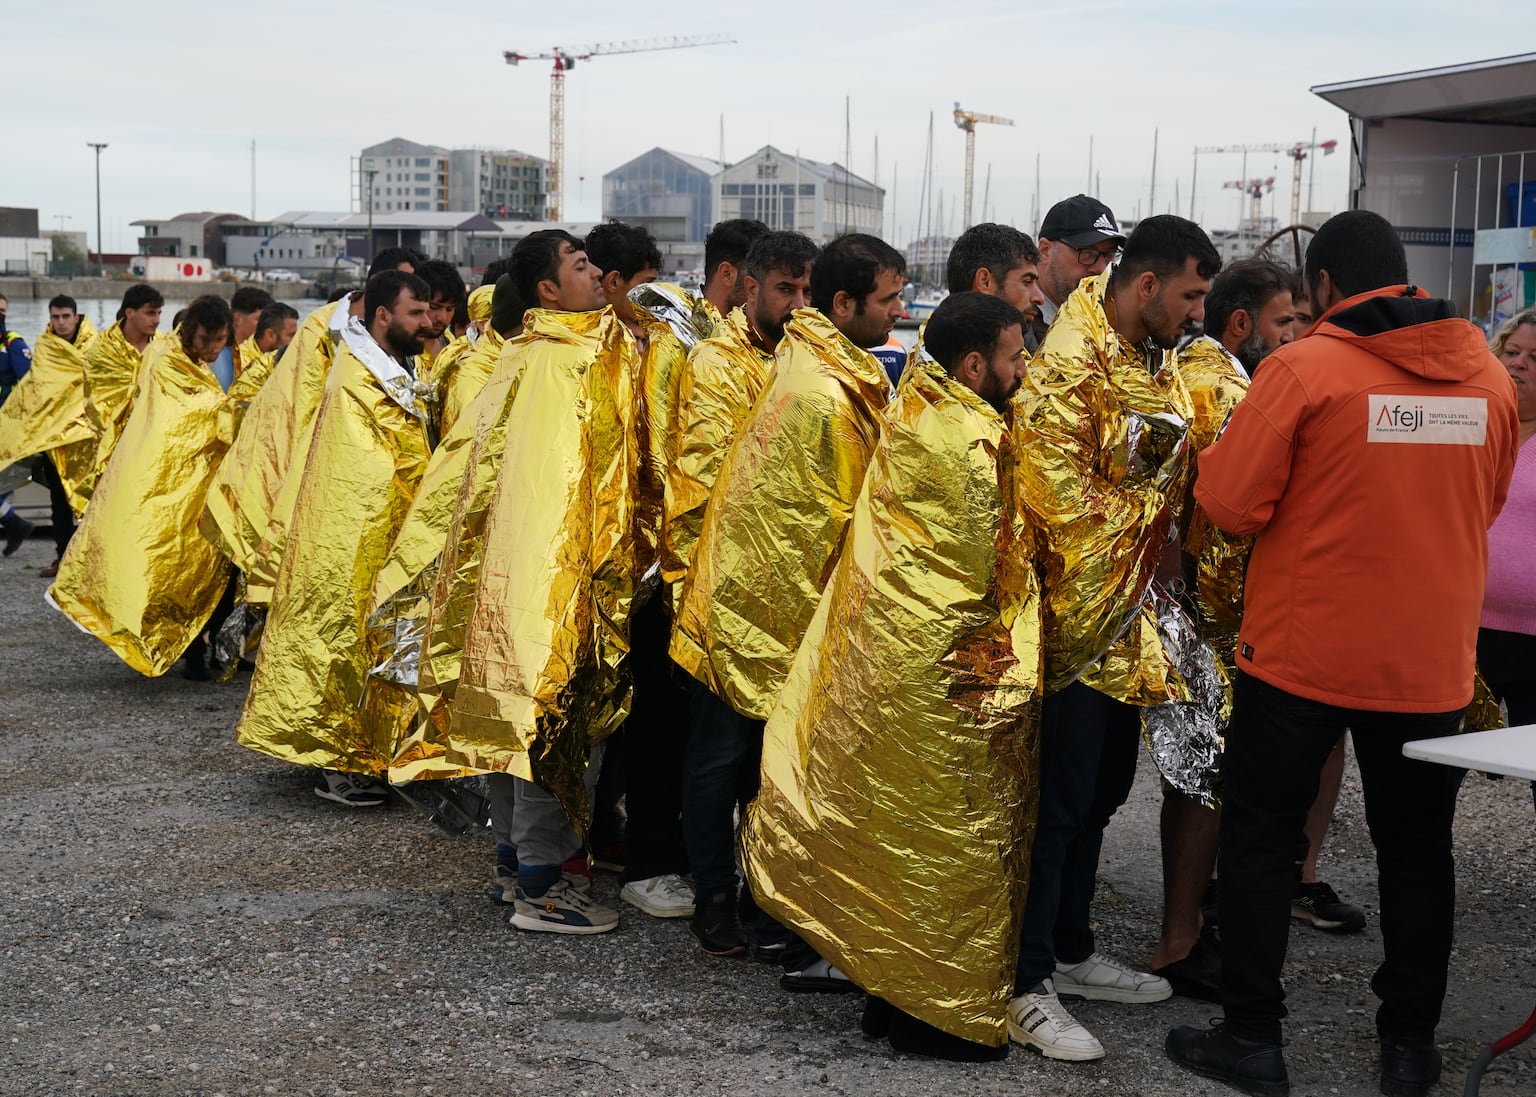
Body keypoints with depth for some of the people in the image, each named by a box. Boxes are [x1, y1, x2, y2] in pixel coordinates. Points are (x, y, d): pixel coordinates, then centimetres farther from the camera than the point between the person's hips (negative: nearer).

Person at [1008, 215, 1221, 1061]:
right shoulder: (1070, 366, -17)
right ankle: (1024, 984, 7)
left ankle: (1071, 951, 31)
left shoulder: (1152, 364, 12)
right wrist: (1148, 501, -12)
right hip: (1076, 616, -9)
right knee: (1061, 799, -3)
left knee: (1102, 791, 17)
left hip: (1127, 618, 9)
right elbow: (1063, 495, -24)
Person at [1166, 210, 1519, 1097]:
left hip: (1303, 650, -4)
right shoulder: (1488, 375, 2)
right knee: (1416, 847, 15)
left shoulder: (1304, 368, -13)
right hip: (1432, 658, 4)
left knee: (1263, 838, 9)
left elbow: (1230, 503, -14)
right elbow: (1486, 504, 15)